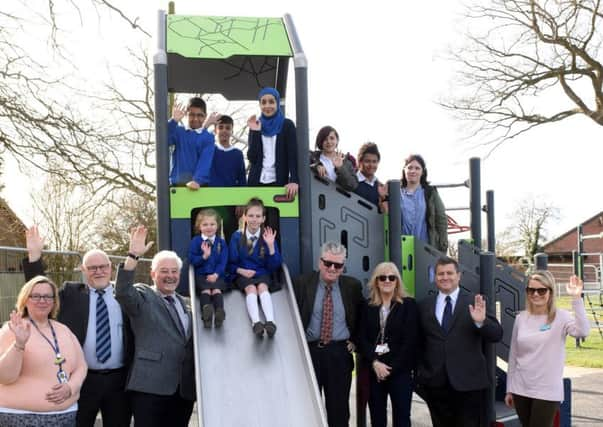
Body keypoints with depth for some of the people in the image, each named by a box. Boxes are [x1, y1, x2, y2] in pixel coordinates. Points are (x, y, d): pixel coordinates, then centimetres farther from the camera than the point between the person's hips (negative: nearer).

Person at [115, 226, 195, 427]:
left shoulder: (186, 304, 19)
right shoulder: (144, 296, 2)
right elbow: (123, 292, -20)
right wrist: (134, 255, -28)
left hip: (185, 389, 6)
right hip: (150, 387, -6)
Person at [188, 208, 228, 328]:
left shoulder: (221, 242, 10)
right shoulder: (195, 241, 6)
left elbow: (223, 262, 4)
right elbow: (192, 260, -1)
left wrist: (216, 274, -12)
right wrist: (204, 256, -18)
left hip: (216, 275, 1)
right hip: (201, 275, -1)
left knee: (217, 289, -27)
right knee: (205, 289, -28)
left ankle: (219, 311, -51)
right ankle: (206, 310, -56)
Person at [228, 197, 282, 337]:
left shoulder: (267, 236, 1)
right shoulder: (237, 236, 0)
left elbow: (274, 266, -1)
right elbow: (231, 263, 6)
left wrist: (271, 246, -13)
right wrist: (240, 270, -14)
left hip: (262, 274, 1)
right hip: (243, 275, 0)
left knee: (262, 287, -30)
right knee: (251, 288, -30)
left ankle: (270, 321, -48)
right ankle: (256, 322, -49)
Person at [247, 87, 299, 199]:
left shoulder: (287, 125, 4)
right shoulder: (255, 127, 11)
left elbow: (293, 155, -6)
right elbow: (252, 158, 2)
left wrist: (294, 180, -20)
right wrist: (255, 132, -7)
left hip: (279, 182, -2)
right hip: (256, 181, 2)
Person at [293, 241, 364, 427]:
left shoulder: (352, 286, 2)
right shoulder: (302, 283, -3)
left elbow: (361, 316, 16)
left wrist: (354, 340, 8)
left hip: (340, 354, 1)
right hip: (309, 351, -1)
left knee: (339, 410, 6)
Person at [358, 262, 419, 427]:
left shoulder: (408, 305, 1)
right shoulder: (368, 306, 8)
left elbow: (410, 340, -6)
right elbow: (362, 338, 3)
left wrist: (391, 368, -10)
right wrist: (375, 362, -12)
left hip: (400, 371, -3)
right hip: (374, 371, 3)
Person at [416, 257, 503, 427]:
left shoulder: (474, 303, -2)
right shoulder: (424, 305, 7)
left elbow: (497, 335, -8)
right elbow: (418, 342, 12)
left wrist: (481, 321, -27)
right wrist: (420, 374, 7)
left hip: (467, 381, -2)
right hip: (435, 382, 3)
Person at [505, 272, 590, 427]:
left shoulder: (561, 317, -7)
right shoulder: (521, 318, 3)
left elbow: (582, 331, -29)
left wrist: (576, 298, -34)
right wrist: (509, 389, 12)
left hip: (547, 391, -4)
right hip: (521, 389, 4)